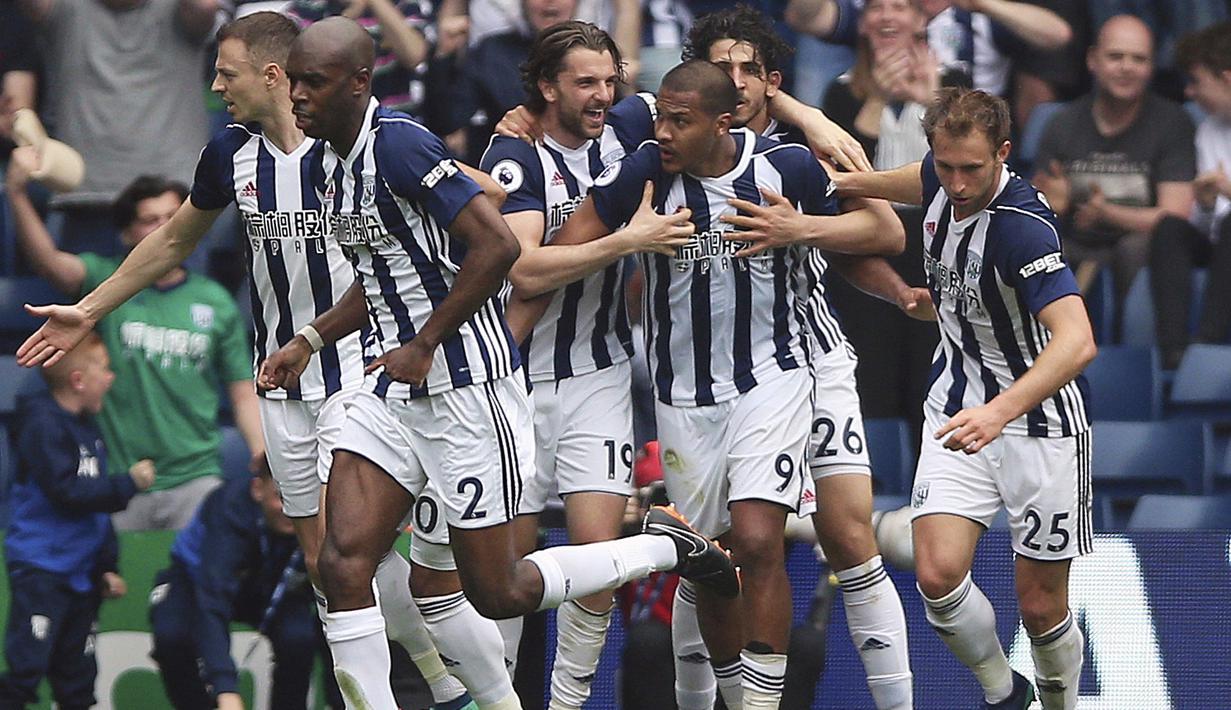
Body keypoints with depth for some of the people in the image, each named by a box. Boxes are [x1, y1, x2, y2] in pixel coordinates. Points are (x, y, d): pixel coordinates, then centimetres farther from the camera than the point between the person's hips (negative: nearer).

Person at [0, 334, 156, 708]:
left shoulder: (87, 426, 15)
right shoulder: (43, 425, -13)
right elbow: (68, 493, -21)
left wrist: (107, 566, 20)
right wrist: (129, 484, -15)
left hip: (82, 575, 9)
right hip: (40, 569, -9)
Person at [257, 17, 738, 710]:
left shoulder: (398, 143, -19)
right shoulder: (332, 165, 10)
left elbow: (498, 245, -24)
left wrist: (423, 346, -19)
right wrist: (309, 340, 15)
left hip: (468, 386, -9)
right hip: (393, 391, 9)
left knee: (496, 592, 1)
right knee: (344, 564, -6)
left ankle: (666, 547, 20)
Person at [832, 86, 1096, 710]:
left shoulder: (1022, 226, -29)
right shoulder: (942, 178, -6)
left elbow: (1076, 341, -41)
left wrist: (1000, 412, -53)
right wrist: (848, 183, 20)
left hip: (1040, 419, -5)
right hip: (958, 408, 5)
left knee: (1041, 606, 0)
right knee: (937, 574, -12)